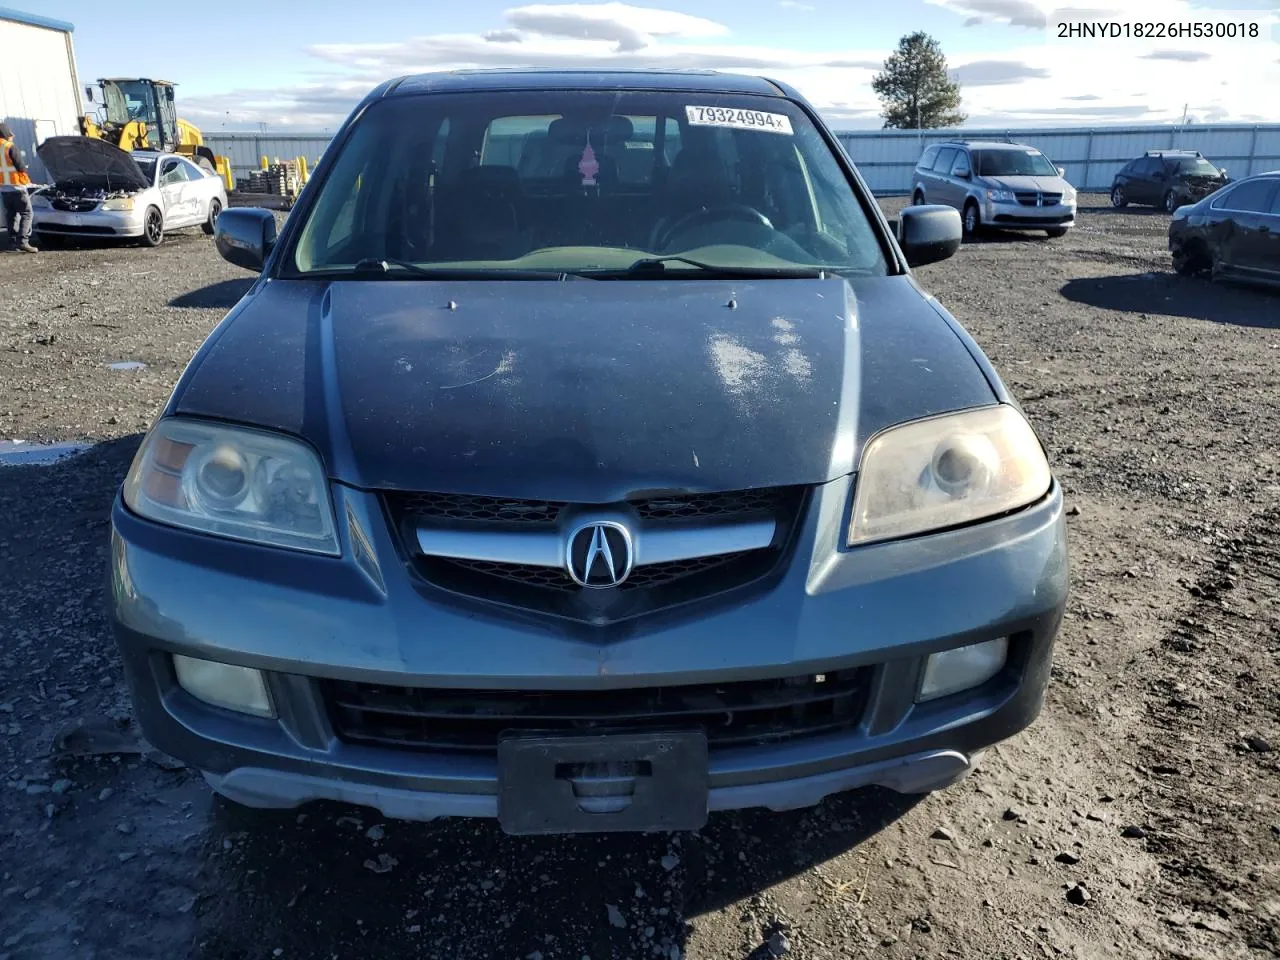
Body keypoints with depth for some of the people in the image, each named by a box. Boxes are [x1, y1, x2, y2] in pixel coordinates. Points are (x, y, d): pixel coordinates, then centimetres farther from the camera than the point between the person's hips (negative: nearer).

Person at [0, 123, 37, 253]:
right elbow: (21, 167, -12)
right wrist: (28, 180, 5)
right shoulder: (11, 148, -12)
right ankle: (23, 241, -20)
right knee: (26, 214, -7)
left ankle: (13, 241, 15)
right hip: (16, 187, -8)